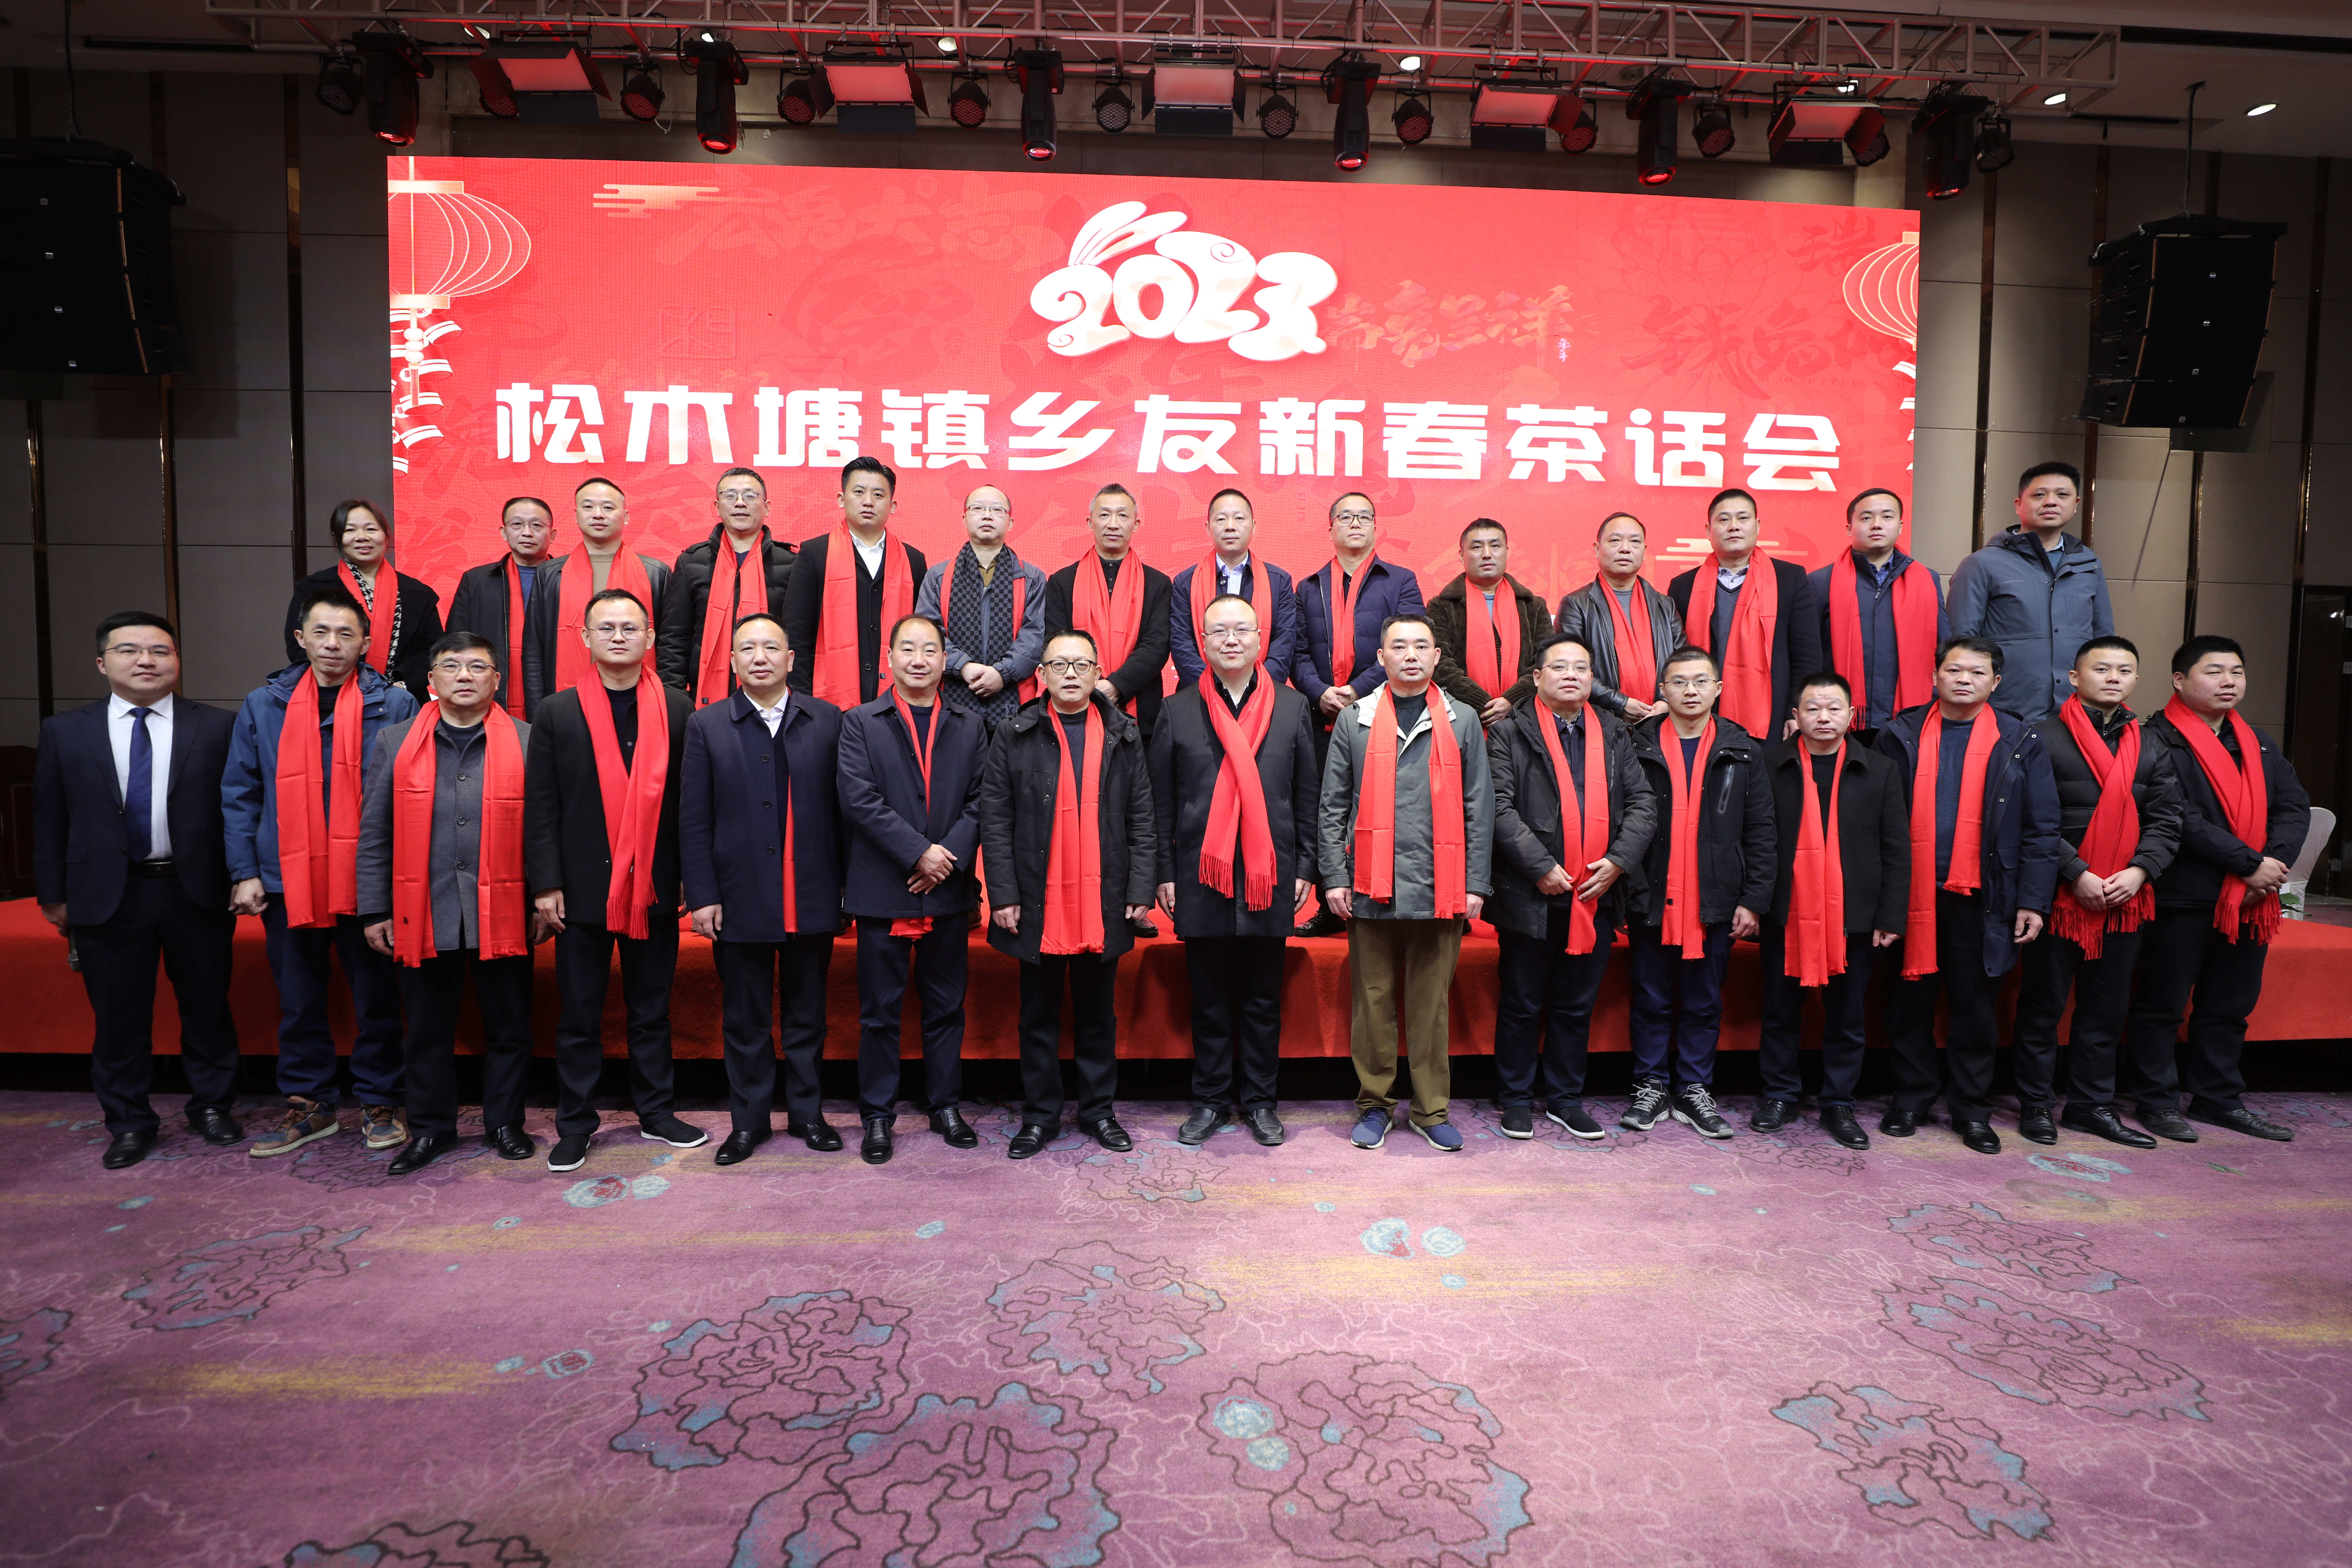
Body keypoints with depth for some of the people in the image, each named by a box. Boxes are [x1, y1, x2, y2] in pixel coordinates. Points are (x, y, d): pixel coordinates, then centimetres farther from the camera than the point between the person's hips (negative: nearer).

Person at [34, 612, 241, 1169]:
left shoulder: (217, 727, -1)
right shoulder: (65, 732, 5)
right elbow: (50, 819, 7)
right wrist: (53, 895, 4)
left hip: (197, 893, -1)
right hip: (108, 896, 1)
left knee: (207, 1006, 10)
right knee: (119, 1016, 9)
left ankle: (211, 1107, 27)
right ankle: (129, 1123, 24)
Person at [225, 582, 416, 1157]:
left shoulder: (394, 706, -1)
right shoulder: (264, 707, 7)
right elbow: (239, 795, 8)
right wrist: (244, 872, 1)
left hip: (368, 880, -2)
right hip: (288, 882, 3)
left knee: (377, 998, 6)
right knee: (298, 1001, 13)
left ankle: (380, 1104, 20)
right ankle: (308, 1104, 27)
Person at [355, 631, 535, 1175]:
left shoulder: (526, 741, 2)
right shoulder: (396, 742, 7)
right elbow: (375, 834, 7)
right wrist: (375, 910, 3)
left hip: (501, 913, -1)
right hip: (422, 914, 1)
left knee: (508, 1027, 9)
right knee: (427, 1029, 12)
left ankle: (504, 1123, 25)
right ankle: (430, 1128, 28)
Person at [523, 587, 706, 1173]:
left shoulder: (677, 709, 3)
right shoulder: (557, 712, 2)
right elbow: (540, 807, -1)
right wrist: (546, 884, -7)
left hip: (655, 887, 1)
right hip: (583, 888, -1)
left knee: (652, 1011, 13)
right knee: (579, 1016, 9)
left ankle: (656, 1111, 26)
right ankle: (575, 1124, 22)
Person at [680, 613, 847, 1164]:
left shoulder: (827, 721, 3)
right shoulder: (706, 726, 2)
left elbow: (841, 807, 2)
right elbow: (693, 821, -1)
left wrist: (846, 884, -1)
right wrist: (702, 896, -6)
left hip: (812, 900, 1)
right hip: (740, 901, 0)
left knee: (807, 1014, 12)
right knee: (745, 1019, 10)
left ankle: (806, 1112, 27)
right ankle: (749, 1119, 25)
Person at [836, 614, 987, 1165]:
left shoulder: (970, 727, 9)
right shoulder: (860, 723, 1)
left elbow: (979, 801, 2)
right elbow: (859, 800, -10)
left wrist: (950, 854, -13)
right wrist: (919, 852, -15)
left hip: (950, 892, 2)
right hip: (883, 891, -2)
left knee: (946, 1007, 11)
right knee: (880, 1011, 6)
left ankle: (945, 1105, 25)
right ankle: (878, 1115, 19)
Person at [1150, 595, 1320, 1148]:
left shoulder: (1293, 707, 7)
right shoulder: (1177, 710, 4)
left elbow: (1308, 795, 7)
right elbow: (1162, 801, 4)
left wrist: (1306, 867, 3)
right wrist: (1165, 873, 0)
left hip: (1270, 874, 1)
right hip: (1201, 874, 0)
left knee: (1263, 997, 9)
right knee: (1209, 996, 8)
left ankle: (1259, 1100, 22)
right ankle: (1211, 1100, 21)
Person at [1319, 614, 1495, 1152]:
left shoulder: (1463, 721, 9)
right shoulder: (1355, 720, 8)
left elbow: (1479, 807, 7)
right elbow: (1332, 805, 6)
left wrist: (1476, 883, 1)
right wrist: (1335, 876, -2)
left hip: (1440, 887, 0)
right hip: (1371, 887, 0)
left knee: (1431, 1004, 7)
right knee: (1373, 1001, 7)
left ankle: (1431, 1108, 19)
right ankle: (1375, 1104, 21)